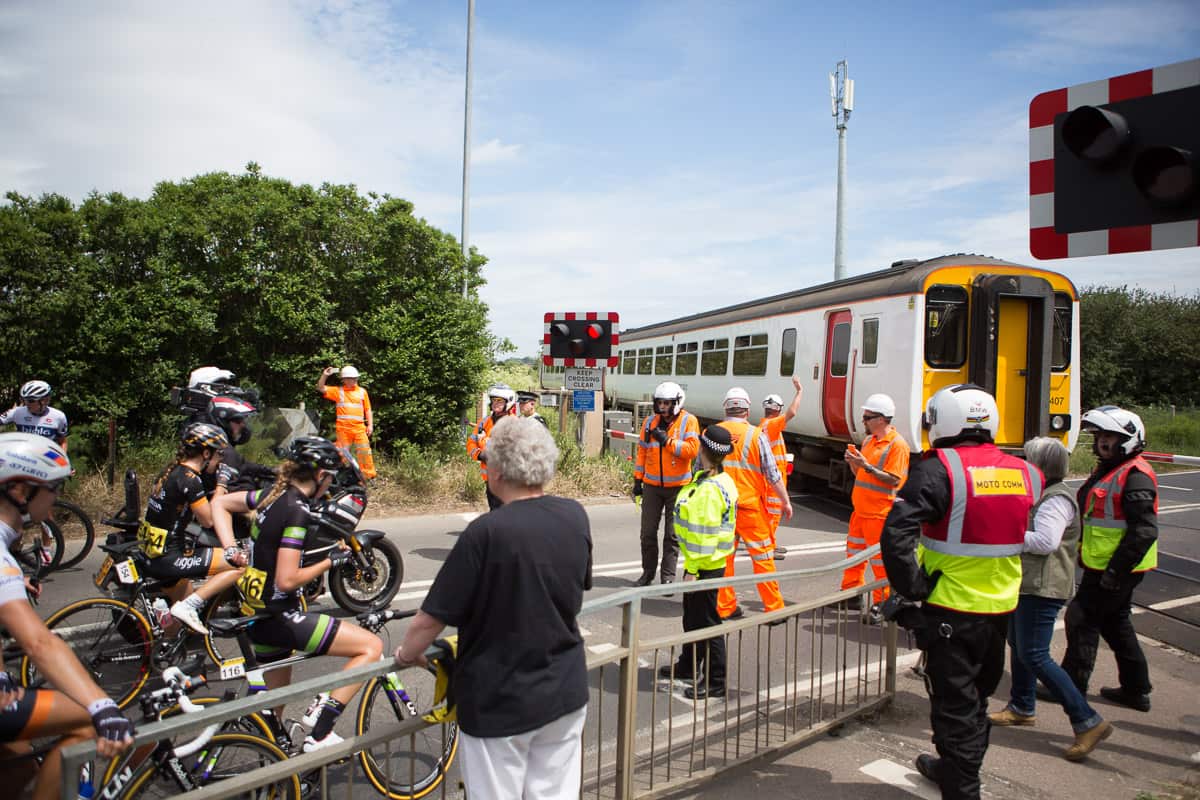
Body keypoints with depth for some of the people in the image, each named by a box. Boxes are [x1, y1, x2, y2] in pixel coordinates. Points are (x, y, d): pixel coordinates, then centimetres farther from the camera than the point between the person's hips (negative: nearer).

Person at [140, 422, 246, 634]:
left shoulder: (174, 471, 10)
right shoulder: (190, 479, -19)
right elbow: (208, 520, -13)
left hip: (153, 554, 10)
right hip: (168, 558, -10)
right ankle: (187, 607, -12)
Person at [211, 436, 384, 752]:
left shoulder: (271, 495, 4)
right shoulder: (296, 510, -21)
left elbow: (220, 504, 18)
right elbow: (287, 580, -24)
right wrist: (329, 562, -10)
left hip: (258, 617, 9)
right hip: (282, 618, -9)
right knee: (372, 646, -8)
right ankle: (320, 732, -9)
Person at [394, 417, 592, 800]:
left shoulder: (487, 532, -23)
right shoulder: (575, 516, -6)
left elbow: (431, 619, -17)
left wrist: (405, 654, 4)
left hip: (499, 701, -5)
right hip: (566, 692, 5)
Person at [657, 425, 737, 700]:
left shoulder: (709, 489, -25)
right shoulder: (714, 481, 7)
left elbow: (704, 535, -25)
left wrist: (692, 569, -20)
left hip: (705, 566, -10)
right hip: (700, 562, 10)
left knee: (707, 621, 1)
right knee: (692, 616, 23)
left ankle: (715, 682, 13)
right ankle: (688, 666, 40)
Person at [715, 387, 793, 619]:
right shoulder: (755, 435, -6)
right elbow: (772, 474, -4)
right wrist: (786, 501, 5)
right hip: (750, 505, -2)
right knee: (762, 557, 7)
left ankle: (724, 607, 16)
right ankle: (774, 608, 12)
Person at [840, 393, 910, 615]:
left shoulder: (897, 444, -14)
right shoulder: (869, 440, 13)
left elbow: (893, 480, -21)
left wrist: (867, 466, -26)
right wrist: (853, 462, 0)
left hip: (880, 514, -9)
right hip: (861, 510, 9)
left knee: (880, 560, 0)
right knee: (854, 554, 16)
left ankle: (882, 603, 11)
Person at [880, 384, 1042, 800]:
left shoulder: (940, 469, -19)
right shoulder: (1025, 474, 1)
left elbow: (896, 534, -28)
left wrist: (910, 588, -17)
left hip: (950, 610, -7)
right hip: (1002, 610, 7)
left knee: (954, 706, 7)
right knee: (976, 698, 24)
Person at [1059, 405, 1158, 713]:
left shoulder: (1135, 476, -19)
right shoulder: (1107, 470, 13)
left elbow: (1144, 530, -23)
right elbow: (1094, 516, 22)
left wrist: (1116, 570, -23)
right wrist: (1084, 554, 21)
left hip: (1117, 569, -10)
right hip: (1102, 568, 10)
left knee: (1082, 618, -3)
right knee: (1116, 623, 18)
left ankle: (1072, 685, 8)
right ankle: (1136, 690, 30)